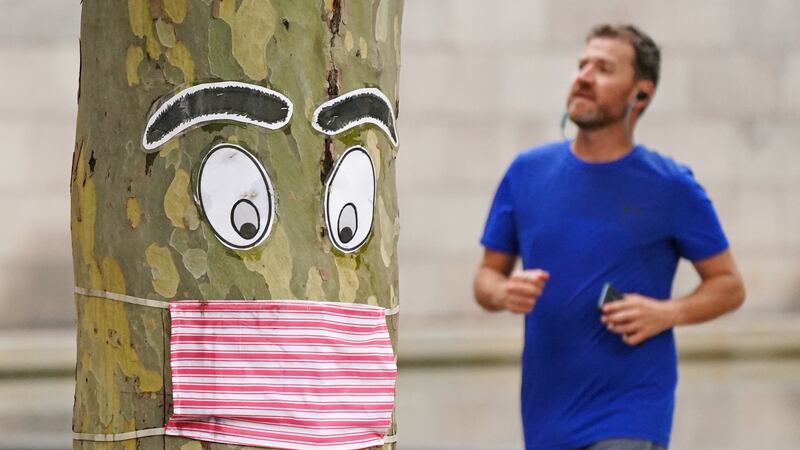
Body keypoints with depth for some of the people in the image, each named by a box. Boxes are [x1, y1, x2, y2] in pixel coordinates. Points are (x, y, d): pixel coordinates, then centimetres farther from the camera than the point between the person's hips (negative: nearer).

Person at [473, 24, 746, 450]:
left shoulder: (671, 186, -4)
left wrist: (666, 313, -15)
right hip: (546, 414, 5)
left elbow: (728, 285, 3)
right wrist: (505, 292, -10)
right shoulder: (527, 172, 6)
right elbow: (488, 273, 13)